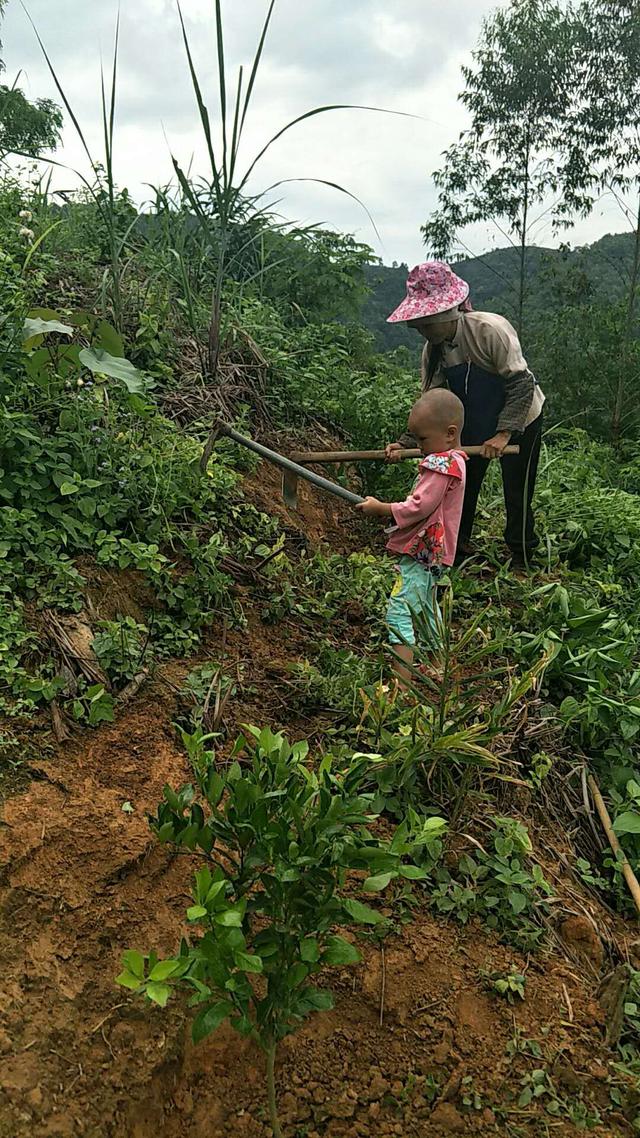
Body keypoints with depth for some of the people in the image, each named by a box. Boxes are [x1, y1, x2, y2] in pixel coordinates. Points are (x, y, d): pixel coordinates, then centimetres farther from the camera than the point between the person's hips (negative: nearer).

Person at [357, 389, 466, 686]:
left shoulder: (441, 465, -20)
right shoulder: (453, 460, 13)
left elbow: (419, 507, -24)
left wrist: (381, 509, -13)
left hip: (420, 552, -11)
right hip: (430, 551, 11)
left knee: (399, 614, -14)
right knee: (425, 610, 24)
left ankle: (401, 683, -16)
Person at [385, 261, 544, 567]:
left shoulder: (491, 329, -30)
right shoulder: (433, 350, -10)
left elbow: (522, 384, -28)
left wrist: (503, 433, -35)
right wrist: (407, 443, -21)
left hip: (518, 421, -6)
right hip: (473, 425, 6)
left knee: (517, 498, 0)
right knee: (460, 488, 14)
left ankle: (522, 564, 17)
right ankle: (458, 554, 32)